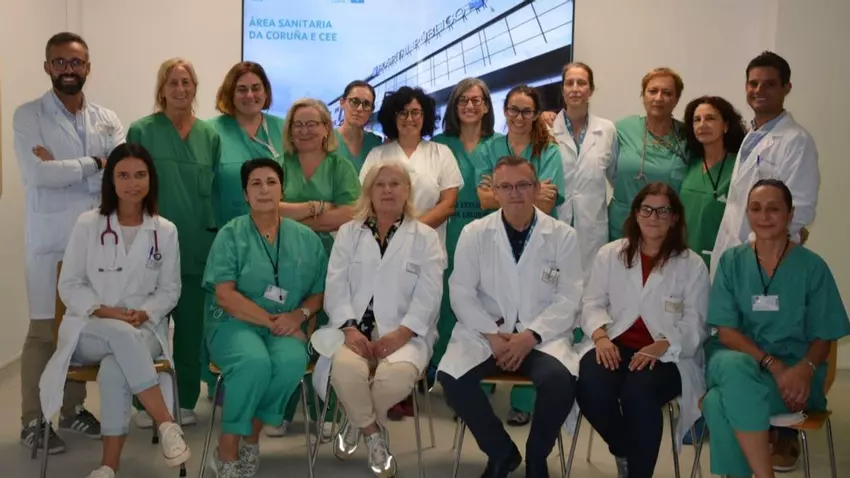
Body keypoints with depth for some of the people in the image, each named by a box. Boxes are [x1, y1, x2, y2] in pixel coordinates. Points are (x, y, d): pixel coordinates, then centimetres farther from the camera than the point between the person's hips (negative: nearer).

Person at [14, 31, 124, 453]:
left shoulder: (107, 120, 10)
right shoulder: (28, 116, -1)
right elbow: (36, 173, -16)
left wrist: (62, 167, -13)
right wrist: (93, 164, -9)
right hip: (50, 241, -4)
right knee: (44, 329, 0)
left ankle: (72, 408, 25)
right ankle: (33, 421, 10)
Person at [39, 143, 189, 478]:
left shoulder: (165, 231, 6)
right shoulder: (87, 224, 2)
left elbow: (170, 290, 9)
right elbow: (69, 285, 3)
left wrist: (143, 314, -12)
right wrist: (104, 312, -14)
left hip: (143, 328, 0)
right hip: (90, 327, 0)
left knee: (114, 368, -35)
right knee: (121, 335, -38)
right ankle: (166, 425, -37)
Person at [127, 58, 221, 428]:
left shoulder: (210, 136, 8)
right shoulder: (142, 131, -1)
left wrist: (215, 232, 8)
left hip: (197, 245, 3)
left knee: (191, 324, 9)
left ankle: (186, 400, 21)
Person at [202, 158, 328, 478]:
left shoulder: (306, 238, 10)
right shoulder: (230, 234, 2)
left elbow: (319, 293, 12)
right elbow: (224, 295, -8)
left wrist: (297, 316, -10)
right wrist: (271, 321, -15)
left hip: (287, 329, 2)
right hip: (235, 324, -2)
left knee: (292, 361, -32)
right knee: (255, 361, -35)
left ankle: (252, 437, -10)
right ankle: (227, 450, -17)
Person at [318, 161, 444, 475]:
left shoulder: (426, 237, 9)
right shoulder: (348, 232, 15)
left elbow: (429, 294, -2)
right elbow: (336, 285, 5)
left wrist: (400, 334, -17)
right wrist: (349, 328, -13)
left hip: (404, 332, -1)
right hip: (356, 328, 1)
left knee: (398, 374, -35)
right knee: (346, 368, -33)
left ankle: (358, 422, 0)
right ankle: (373, 433, -2)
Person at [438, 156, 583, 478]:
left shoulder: (563, 236, 1)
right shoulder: (474, 233, 2)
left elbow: (569, 298, -3)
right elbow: (461, 292, -1)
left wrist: (531, 336, -16)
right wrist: (491, 335, -14)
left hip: (543, 335, -1)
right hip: (485, 332, 1)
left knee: (561, 379, -32)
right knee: (450, 376, -27)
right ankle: (501, 451, -1)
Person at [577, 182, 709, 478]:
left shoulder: (692, 265, 4)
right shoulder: (609, 254, 11)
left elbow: (694, 324, 0)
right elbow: (592, 302, 8)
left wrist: (660, 347, -18)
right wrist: (600, 335, -14)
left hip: (669, 354, -2)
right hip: (615, 345, 2)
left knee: (638, 394, -35)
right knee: (591, 390, -29)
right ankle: (623, 453, 3)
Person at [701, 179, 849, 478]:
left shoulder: (812, 266, 0)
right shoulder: (732, 261, 4)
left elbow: (823, 338, 2)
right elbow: (726, 331, -1)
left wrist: (805, 369, -20)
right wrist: (772, 364, -17)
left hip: (793, 371, -2)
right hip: (737, 358, 2)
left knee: (719, 404, -32)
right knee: (737, 367, -37)